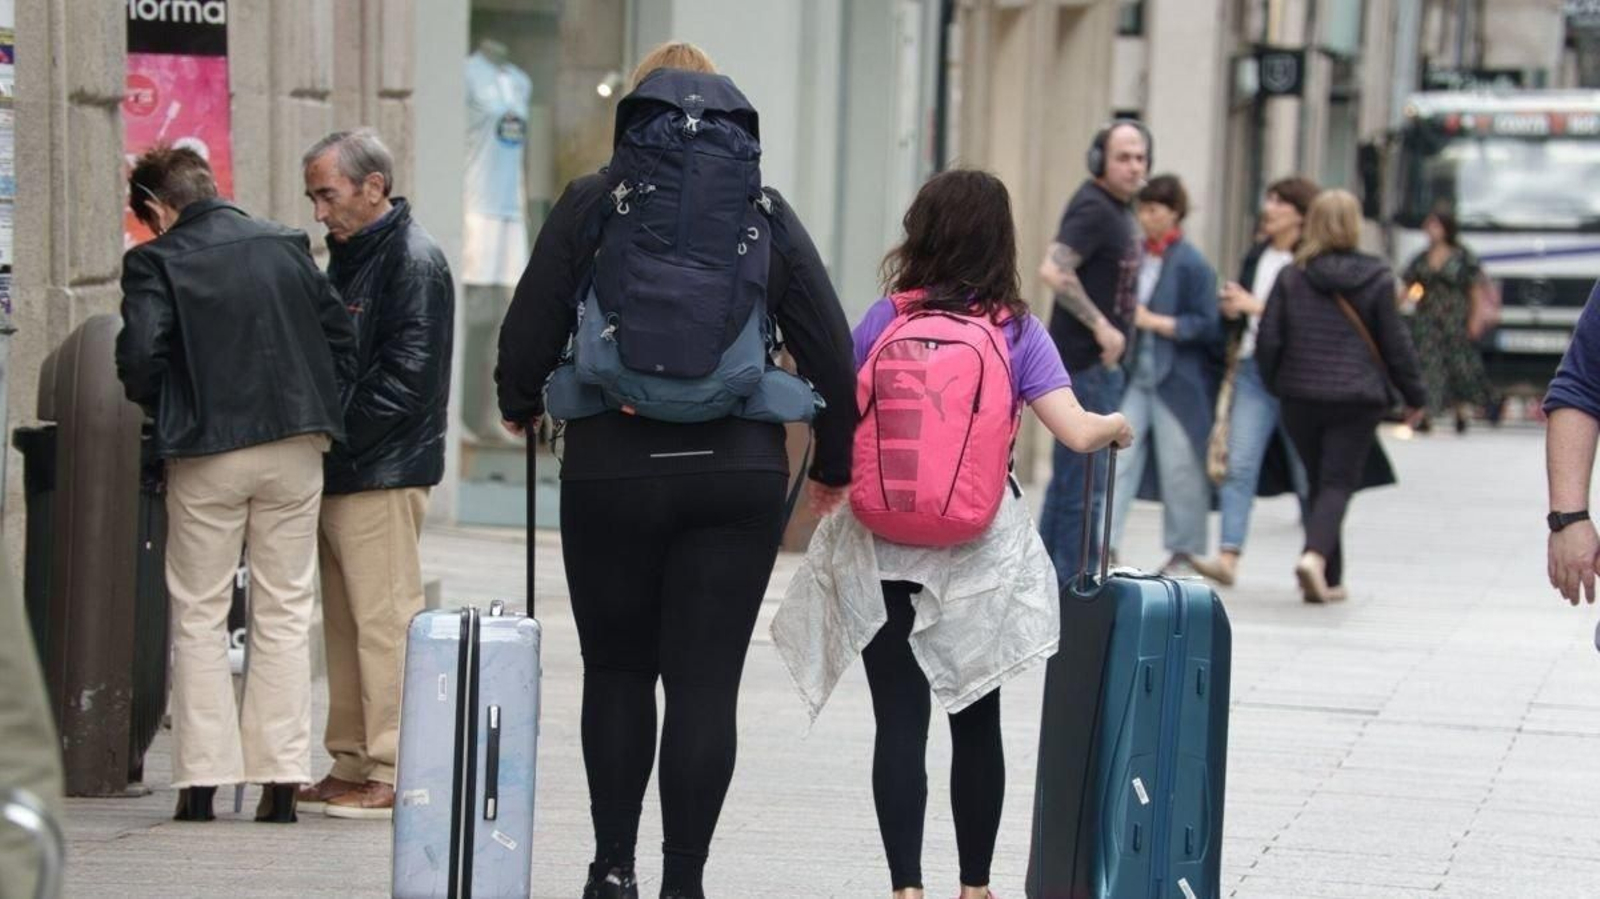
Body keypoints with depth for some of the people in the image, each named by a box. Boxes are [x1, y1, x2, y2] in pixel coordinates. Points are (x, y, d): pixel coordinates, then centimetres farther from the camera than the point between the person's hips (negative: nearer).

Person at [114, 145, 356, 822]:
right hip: (295, 447, 3)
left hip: (207, 453, -3)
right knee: (285, 613, 8)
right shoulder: (286, 246, 7)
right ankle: (281, 779, 5)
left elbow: (139, 358, -14)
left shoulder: (155, 262, -4)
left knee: (199, 618, 7)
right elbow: (341, 338, 7)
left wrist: (166, 414, 4)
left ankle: (202, 782, 3)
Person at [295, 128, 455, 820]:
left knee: (384, 620, -9)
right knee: (344, 624, 12)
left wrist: (335, 435, -15)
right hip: (340, 476, 10)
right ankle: (352, 766, 18)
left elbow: (406, 375, -17)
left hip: (383, 475, -10)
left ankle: (395, 774, -7)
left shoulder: (413, 259, -11)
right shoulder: (347, 257, 19)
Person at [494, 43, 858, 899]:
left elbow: (529, 330, 0)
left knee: (617, 672, 14)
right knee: (706, 683, 2)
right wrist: (833, 464, 16)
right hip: (738, 476, 1)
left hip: (611, 472, 0)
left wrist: (520, 405, 21)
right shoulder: (766, 214, 5)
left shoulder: (589, 207, 1)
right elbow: (830, 350, 4)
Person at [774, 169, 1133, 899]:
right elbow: (1078, 433, -11)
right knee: (977, 721, 14)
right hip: (979, 556, 1)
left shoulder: (884, 320, -2)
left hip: (882, 550, -1)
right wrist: (1117, 426, 10)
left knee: (900, 722, -1)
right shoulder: (1018, 331, -3)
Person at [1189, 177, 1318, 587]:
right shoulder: (1256, 256, 13)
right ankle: (1228, 557, -14)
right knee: (1238, 465, -7)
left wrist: (1256, 306, -16)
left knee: (1307, 475, 7)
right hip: (1253, 370, 6)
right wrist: (1230, 310, 2)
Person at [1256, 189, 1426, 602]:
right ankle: (1315, 555, -27)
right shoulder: (1376, 278, -4)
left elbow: (1269, 340, -1)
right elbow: (1394, 343, 0)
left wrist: (1275, 383, 16)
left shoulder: (1291, 277, 1)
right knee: (1339, 483, -2)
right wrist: (1414, 394, 10)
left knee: (1318, 482, 14)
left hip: (1301, 397, 3)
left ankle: (1329, 579, 15)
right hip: (1357, 398, -2)